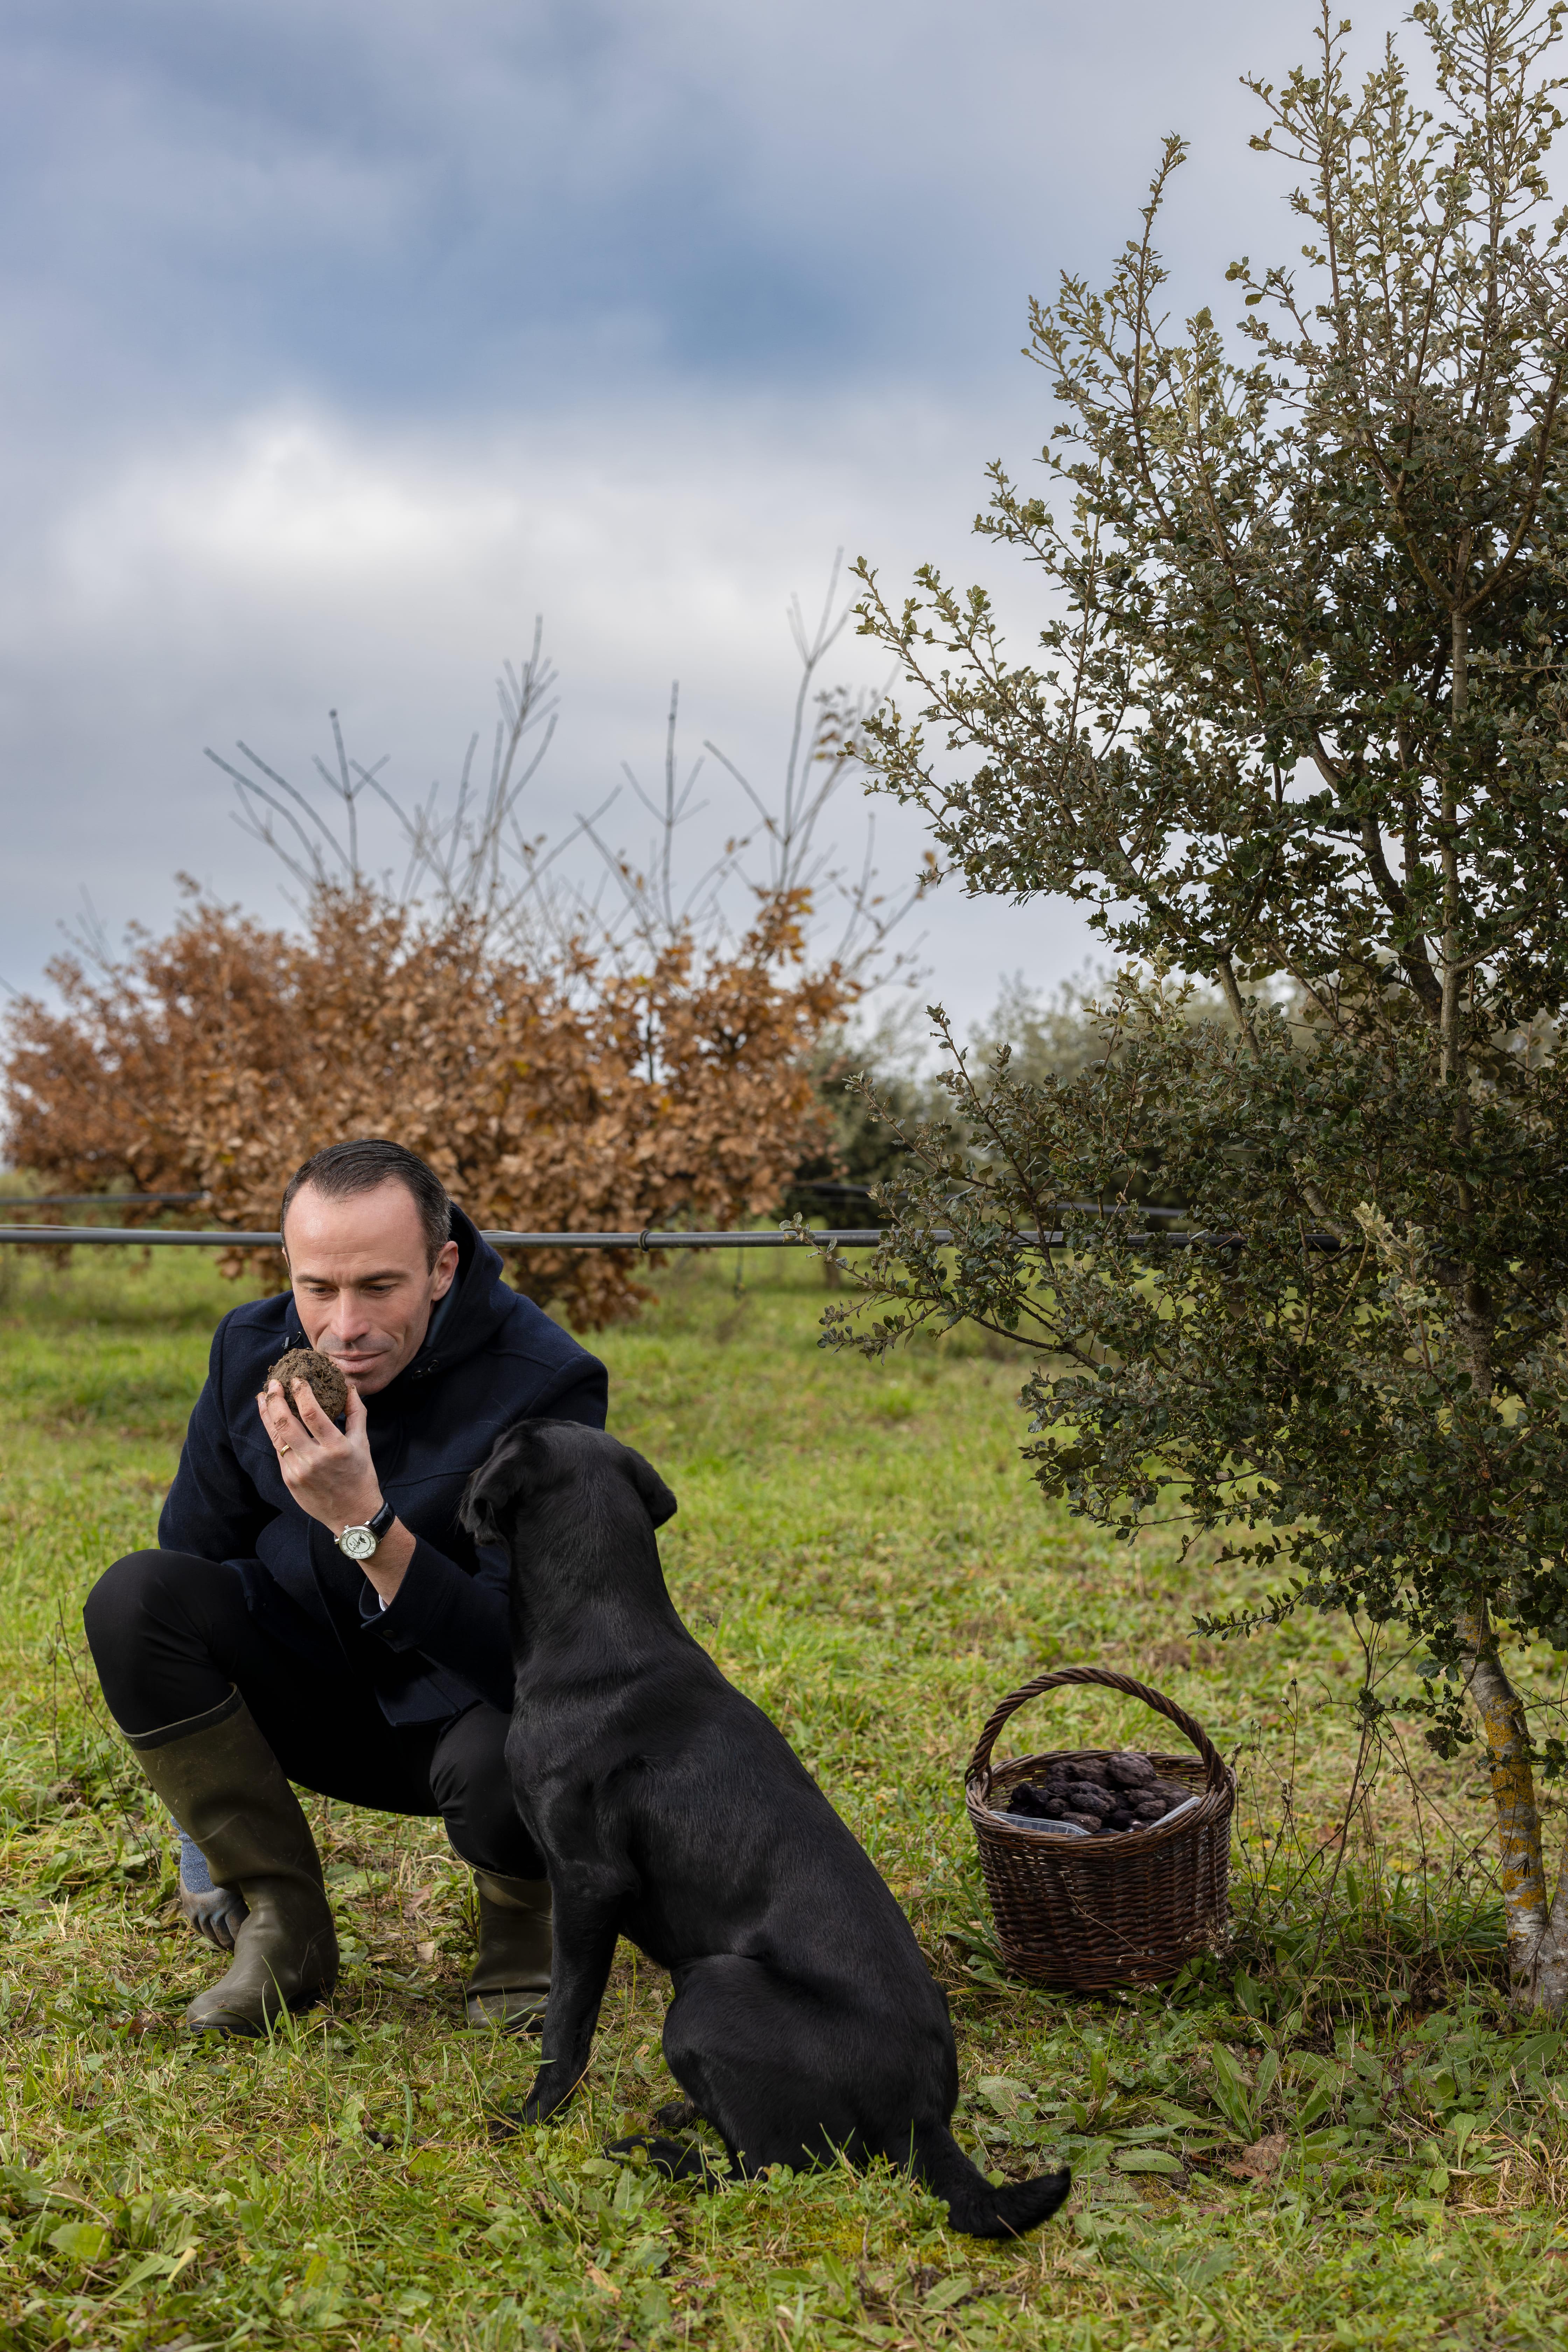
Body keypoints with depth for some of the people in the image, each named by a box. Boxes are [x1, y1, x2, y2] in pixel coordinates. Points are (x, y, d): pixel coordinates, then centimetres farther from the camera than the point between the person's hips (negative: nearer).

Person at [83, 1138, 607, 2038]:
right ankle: (285, 1923, -7)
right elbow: (192, 1553, 1)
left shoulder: (546, 1383, -24)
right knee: (133, 1595, -21)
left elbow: (526, 1657, -29)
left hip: (465, 1711, -4)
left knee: (506, 1757, -39)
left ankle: (523, 1916, 1)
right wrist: (206, 1834, -5)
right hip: (322, 1707, 4)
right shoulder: (255, 1349, -9)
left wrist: (363, 1522, -42)